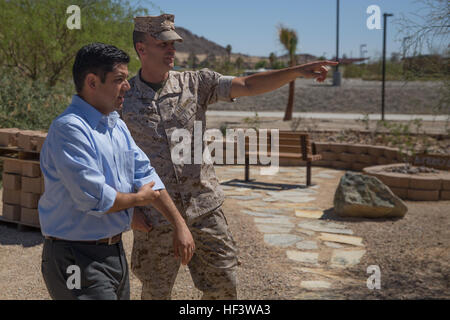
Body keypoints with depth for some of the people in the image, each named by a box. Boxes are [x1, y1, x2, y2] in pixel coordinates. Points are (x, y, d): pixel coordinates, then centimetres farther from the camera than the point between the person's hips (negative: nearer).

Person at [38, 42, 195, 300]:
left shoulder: (117, 125, 10)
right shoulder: (69, 129, -20)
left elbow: (146, 175, 10)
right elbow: (95, 198, -25)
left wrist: (180, 226, 6)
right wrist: (137, 198, -7)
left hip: (116, 250, 9)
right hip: (78, 259, -9)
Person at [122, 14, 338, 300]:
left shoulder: (195, 83, 0)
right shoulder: (122, 98, -4)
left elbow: (246, 86, -10)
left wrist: (297, 71, -21)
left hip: (205, 209, 2)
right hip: (156, 218, -1)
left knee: (223, 287, 9)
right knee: (156, 293, 13)